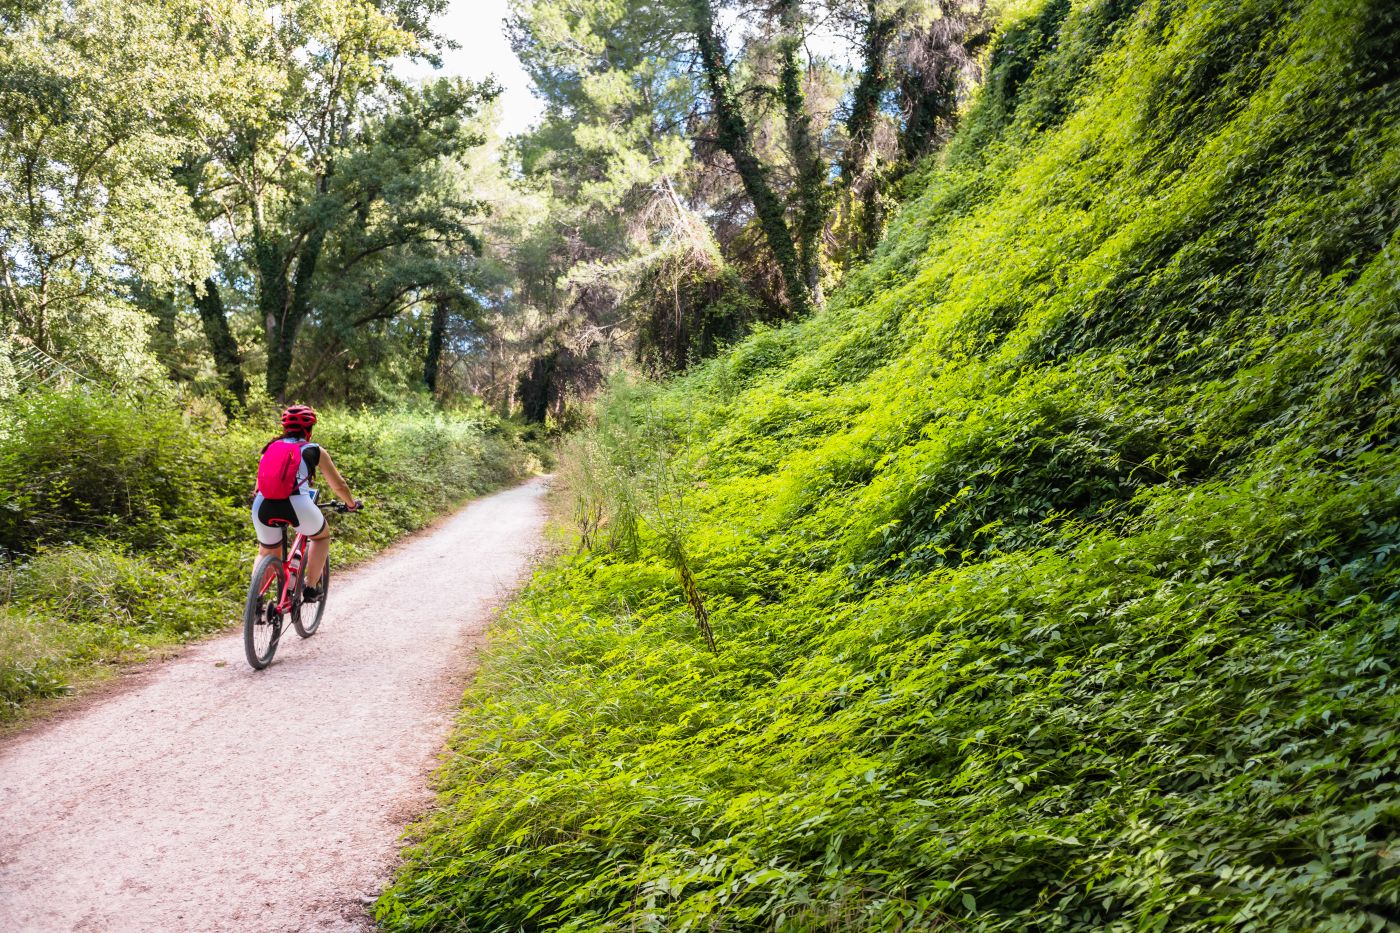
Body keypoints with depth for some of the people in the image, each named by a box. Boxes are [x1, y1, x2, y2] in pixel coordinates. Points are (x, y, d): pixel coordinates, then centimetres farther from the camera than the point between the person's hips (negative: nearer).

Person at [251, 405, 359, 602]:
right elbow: (338, 486, 24)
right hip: (297, 504, -3)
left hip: (264, 505, 3)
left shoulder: (271, 447, 24)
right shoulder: (315, 451, 17)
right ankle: (310, 588, 21)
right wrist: (351, 503, 43)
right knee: (322, 536, 28)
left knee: (267, 553, 29)